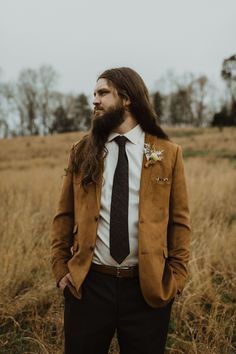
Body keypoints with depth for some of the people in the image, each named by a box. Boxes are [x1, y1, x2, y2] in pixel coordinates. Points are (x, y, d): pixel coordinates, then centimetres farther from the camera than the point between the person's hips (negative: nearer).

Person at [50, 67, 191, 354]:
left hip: (148, 287, -1)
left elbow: (179, 220, 3)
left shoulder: (168, 153, 0)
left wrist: (177, 276, -2)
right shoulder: (82, 151, 4)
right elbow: (64, 216, 7)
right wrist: (60, 268, 2)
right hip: (87, 284, 1)